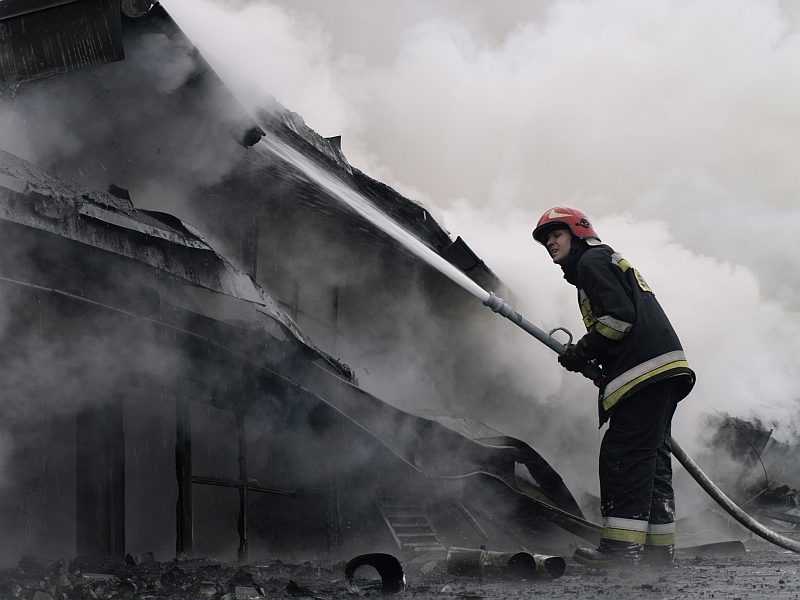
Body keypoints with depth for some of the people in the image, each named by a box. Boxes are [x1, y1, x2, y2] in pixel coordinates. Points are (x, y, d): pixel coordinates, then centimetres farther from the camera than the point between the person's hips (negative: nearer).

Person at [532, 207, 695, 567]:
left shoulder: (593, 261, 1)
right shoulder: (609, 263, 31)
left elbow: (620, 315, -14)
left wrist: (583, 352, -4)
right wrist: (602, 370, 16)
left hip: (644, 370, -10)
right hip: (663, 372, 10)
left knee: (623, 453, -13)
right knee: (649, 456, 10)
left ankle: (622, 546, -17)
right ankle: (660, 545, 11)